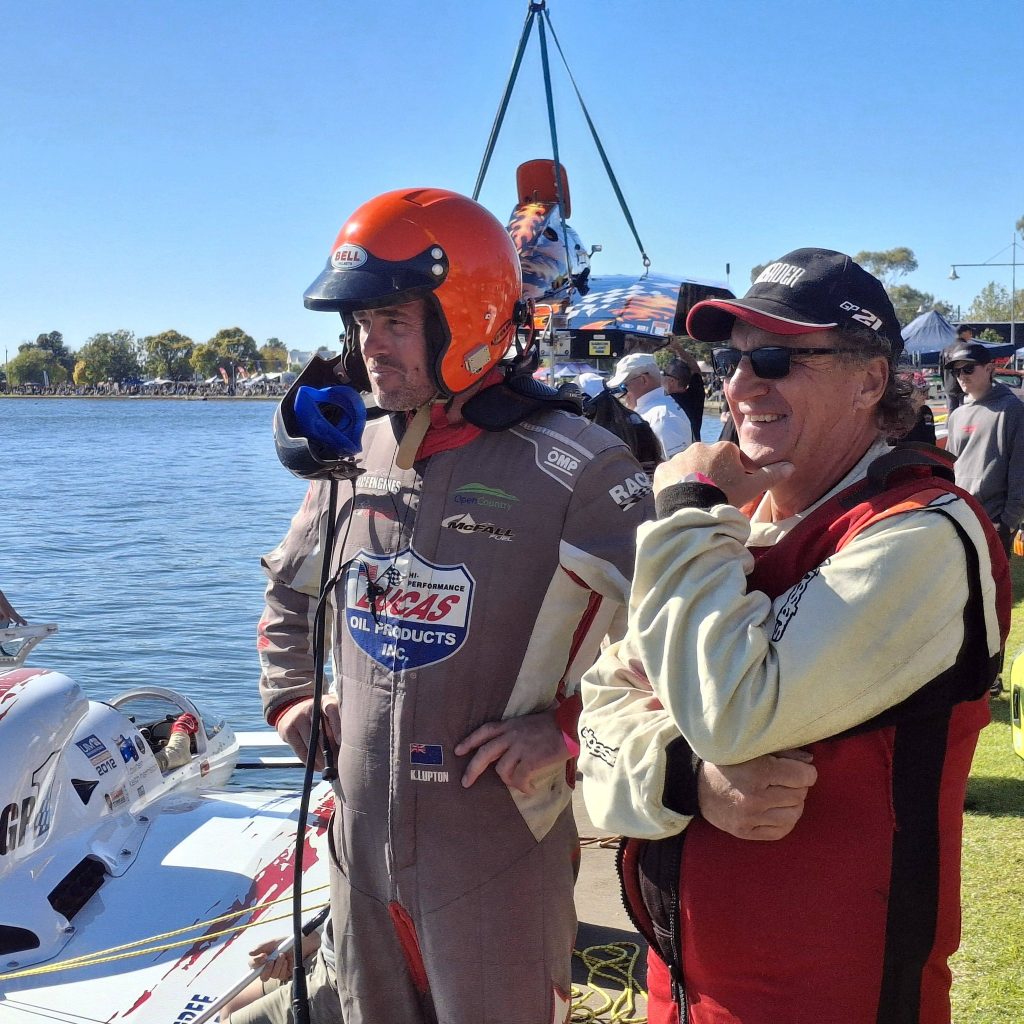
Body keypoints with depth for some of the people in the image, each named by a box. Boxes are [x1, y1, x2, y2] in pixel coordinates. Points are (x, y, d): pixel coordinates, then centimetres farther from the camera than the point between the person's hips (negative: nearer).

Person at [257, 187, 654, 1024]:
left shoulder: (572, 466, -15)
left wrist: (568, 729, -15)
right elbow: (291, 594, 22)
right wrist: (292, 700, 11)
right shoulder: (355, 457, 4)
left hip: (498, 854, -6)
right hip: (362, 839, 6)